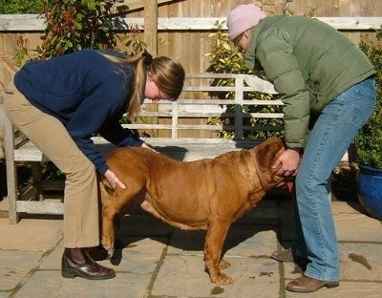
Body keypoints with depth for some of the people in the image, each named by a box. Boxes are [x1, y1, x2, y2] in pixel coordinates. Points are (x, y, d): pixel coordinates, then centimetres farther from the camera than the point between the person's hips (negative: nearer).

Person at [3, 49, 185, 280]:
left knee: (86, 166, 8)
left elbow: (106, 124, 9)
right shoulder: (115, 86, -28)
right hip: (26, 102, -10)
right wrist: (103, 168, -11)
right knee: (82, 170, -12)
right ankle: (75, 258, -5)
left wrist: (138, 145, 3)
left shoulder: (127, 71, 0)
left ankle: (92, 235, 17)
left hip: (41, 96, 10)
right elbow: (79, 132, -18)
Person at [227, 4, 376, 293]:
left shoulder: (267, 41, -8)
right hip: (354, 90, 10)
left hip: (347, 95, -10)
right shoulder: (282, 27, 22)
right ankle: (306, 248, 29)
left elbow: (296, 96, -15)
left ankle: (324, 269, -1)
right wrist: (298, 144, 16)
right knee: (313, 173, 17)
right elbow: (305, 89, 19)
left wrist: (293, 148, -6)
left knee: (309, 180, -8)